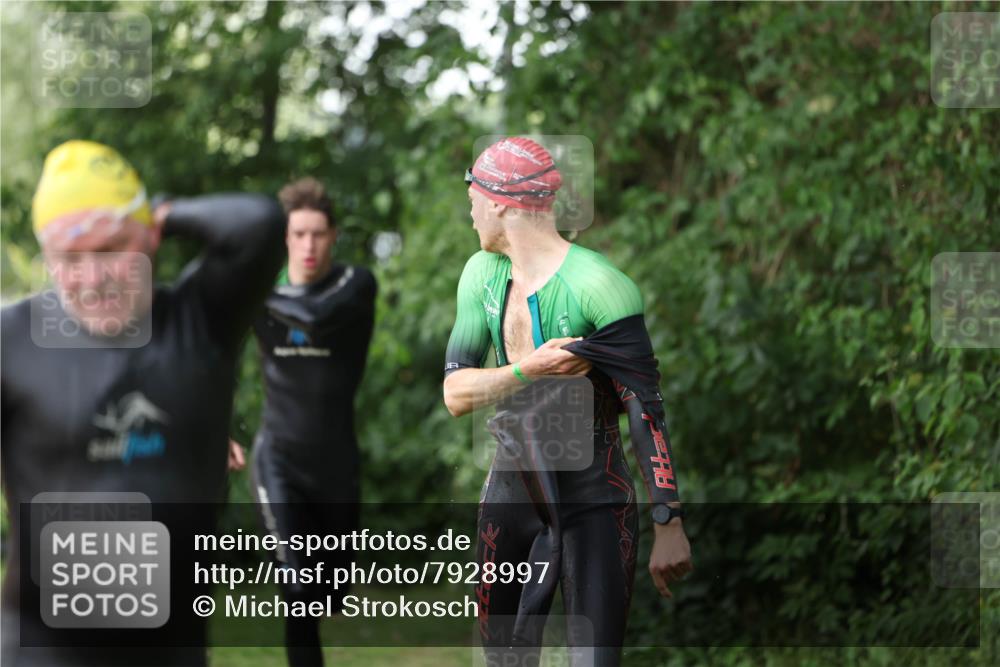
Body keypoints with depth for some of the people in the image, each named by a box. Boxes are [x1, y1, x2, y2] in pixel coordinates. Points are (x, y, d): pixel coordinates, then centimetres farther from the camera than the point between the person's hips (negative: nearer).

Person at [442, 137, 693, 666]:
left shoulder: (598, 285, -18)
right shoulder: (483, 273, 3)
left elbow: (645, 409, -19)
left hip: (593, 499, -6)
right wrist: (529, 370, -21)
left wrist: (668, 524, -25)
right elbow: (455, 394, -2)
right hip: (511, 490, 6)